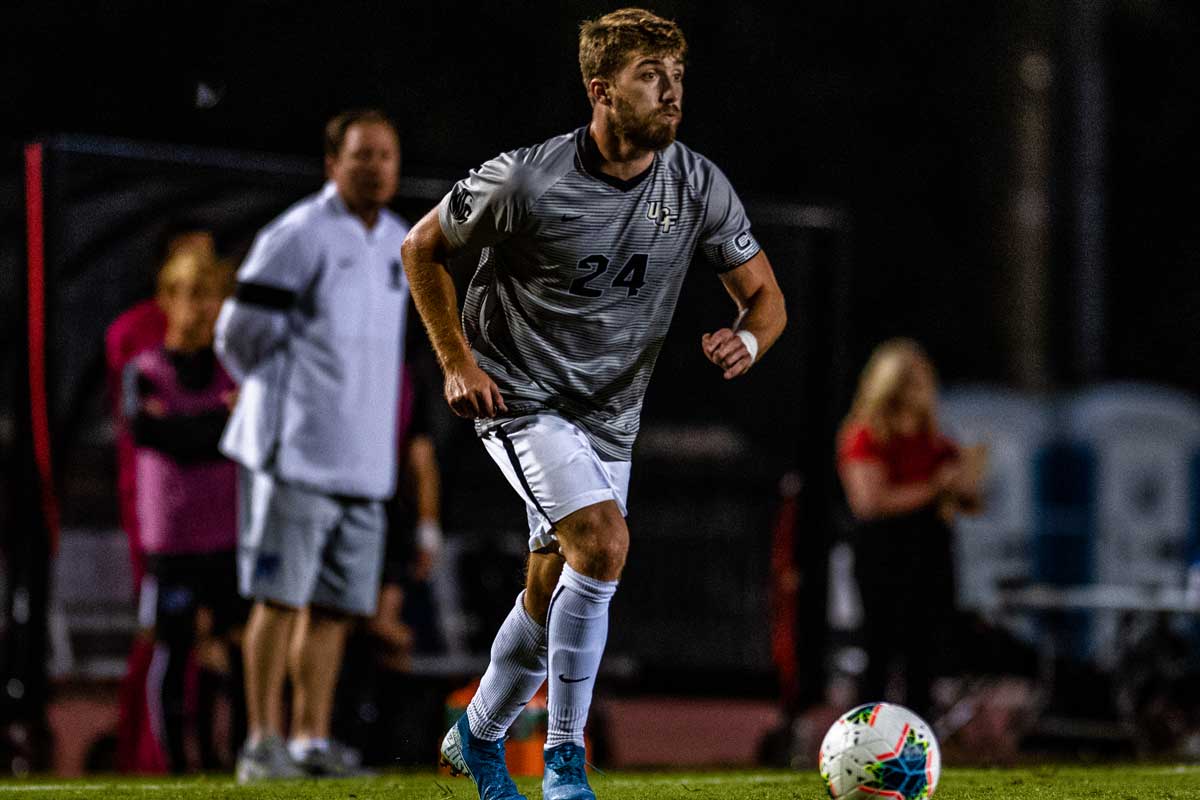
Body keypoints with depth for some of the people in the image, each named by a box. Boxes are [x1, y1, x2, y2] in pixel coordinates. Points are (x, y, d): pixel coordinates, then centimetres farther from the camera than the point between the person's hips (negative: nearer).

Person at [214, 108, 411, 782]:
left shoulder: (401, 245, 14)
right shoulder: (298, 237, -9)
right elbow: (241, 335, -8)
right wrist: (287, 405, 1)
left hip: (365, 460, 7)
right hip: (298, 452, -7)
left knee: (336, 605, 7)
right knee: (281, 598, -6)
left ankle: (313, 741, 12)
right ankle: (263, 742, -3)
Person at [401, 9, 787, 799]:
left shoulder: (701, 186, -7)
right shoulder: (528, 180, -18)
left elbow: (764, 292, 3)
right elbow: (423, 247, -2)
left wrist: (749, 339, -21)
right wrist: (457, 361, -9)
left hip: (610, 416, 5)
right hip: (521, 398, -5)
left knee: (553, 596, 12)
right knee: (605, 544, -25)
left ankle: (479, 736, 38)